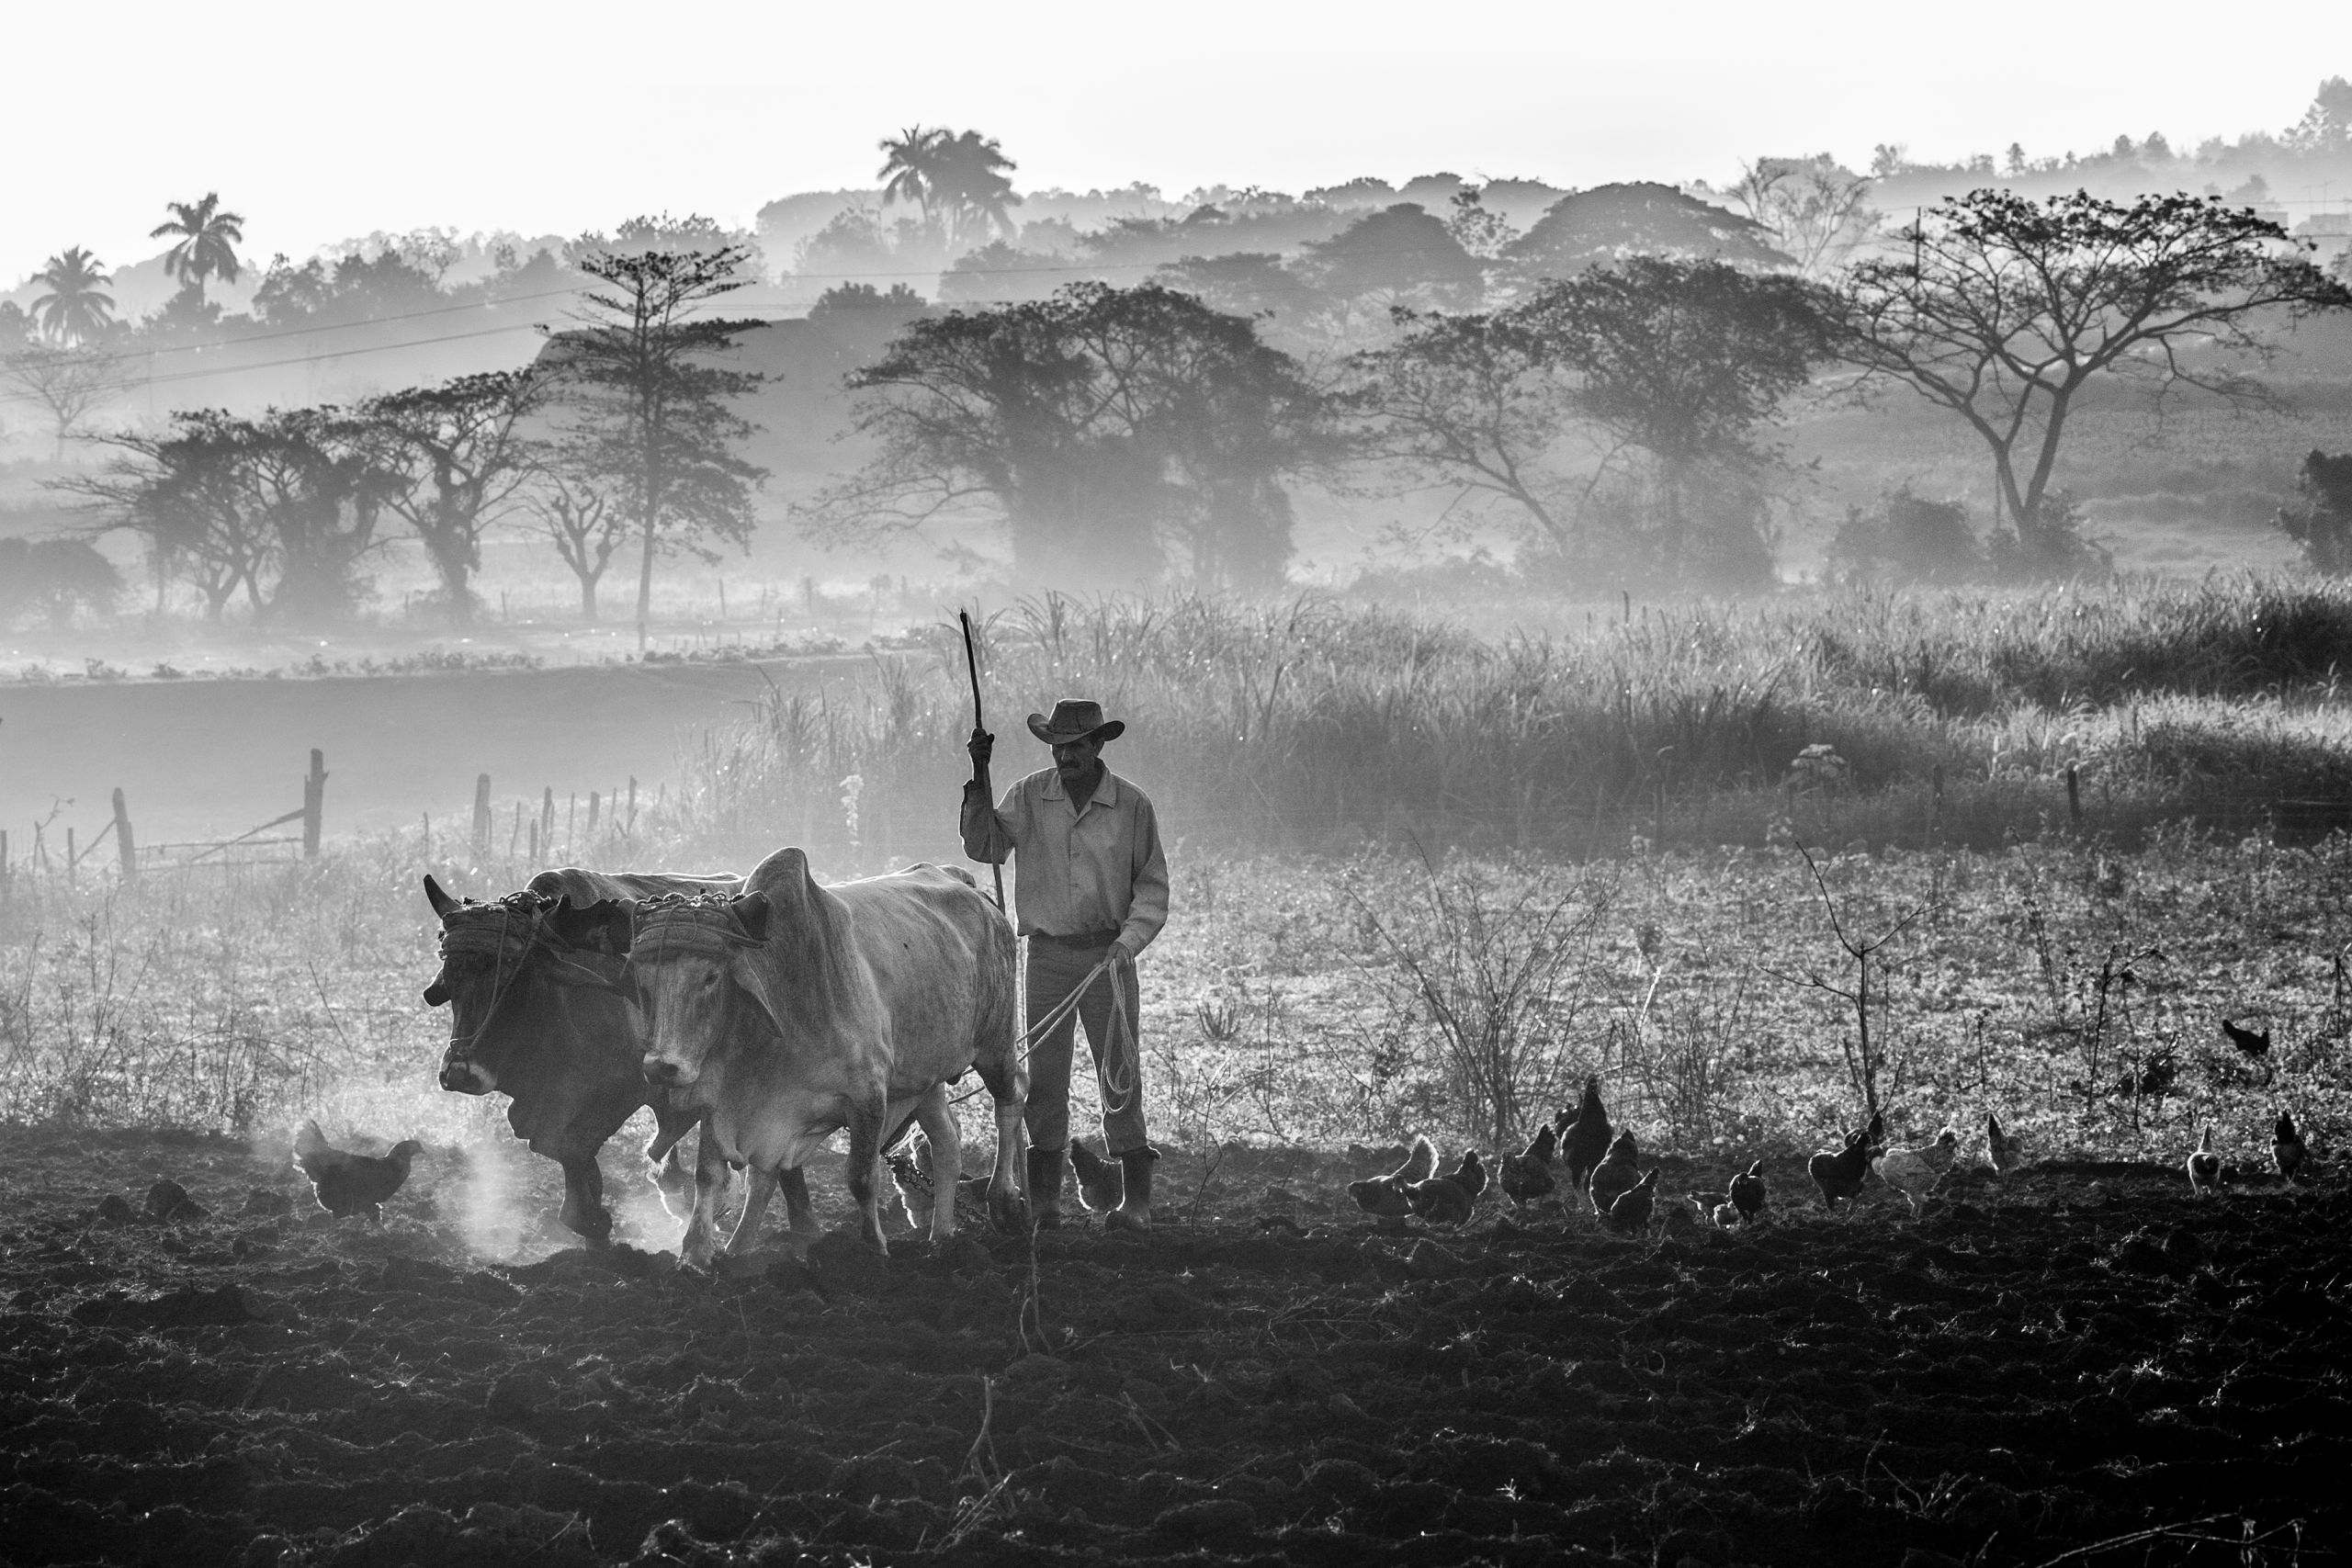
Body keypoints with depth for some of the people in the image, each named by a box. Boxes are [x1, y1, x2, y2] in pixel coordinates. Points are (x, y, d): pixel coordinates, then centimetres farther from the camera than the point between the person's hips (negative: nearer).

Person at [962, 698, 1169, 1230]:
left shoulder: (1132, 805, -1)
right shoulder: (1029, 796, 3)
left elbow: (1152, 887, 4)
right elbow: (985, 847, -7)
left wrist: (1128, 940, -10)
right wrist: (980, 782, -15)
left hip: (1107, 952, -1)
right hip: (1047, 952, 1)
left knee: (1121, 1077, -2)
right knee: (1043, 1077, 1)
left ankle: (1135, 1201, 1)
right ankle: (1043, 1202, 4)